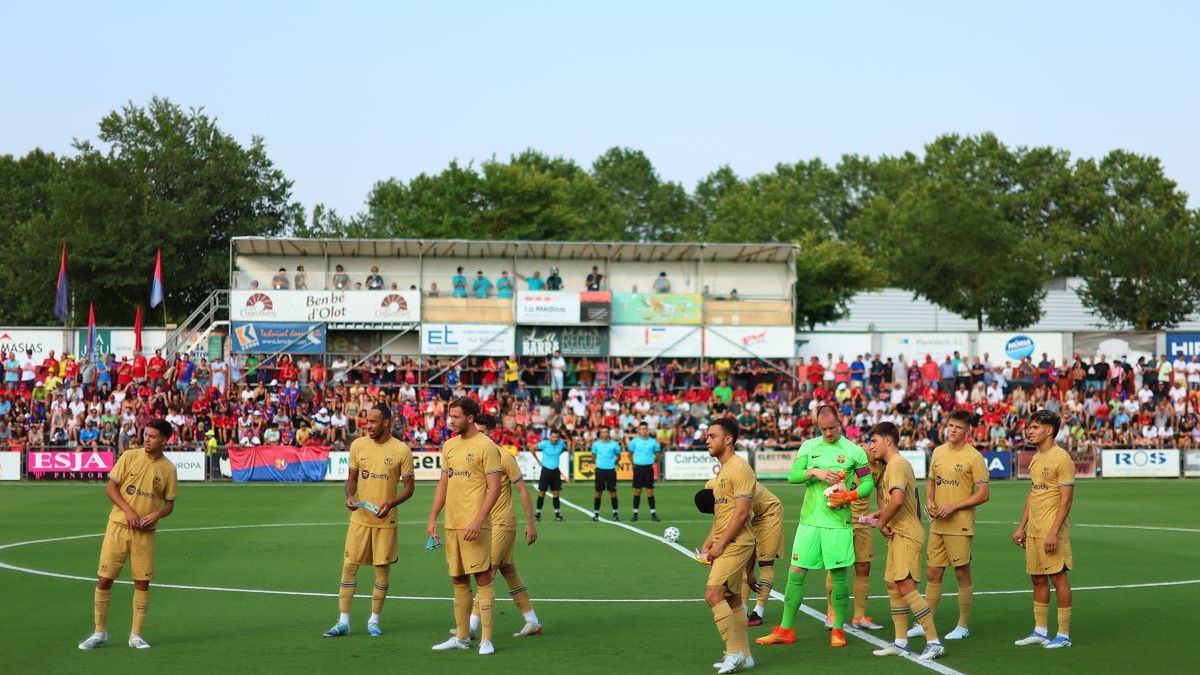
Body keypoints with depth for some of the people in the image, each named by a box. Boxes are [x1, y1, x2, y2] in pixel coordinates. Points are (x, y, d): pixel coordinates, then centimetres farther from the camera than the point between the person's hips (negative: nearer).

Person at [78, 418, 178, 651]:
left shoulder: (168, 469, 2)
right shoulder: (129, 456, 0)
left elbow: (169, 504, 9)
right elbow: (110, 487, -1)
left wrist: (157, 514, -13)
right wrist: (128, 510, -14)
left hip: (145, 532, 1)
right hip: (118, 526, 0)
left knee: (142, 583, 0)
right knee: (104, 579, 0)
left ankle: (136, 635, 12)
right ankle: (100, 633, 14)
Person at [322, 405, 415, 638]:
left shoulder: (402, 451, -7)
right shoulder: (358, 445, 2)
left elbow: (408, 486, -2)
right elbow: (352, 477, 12)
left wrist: (390, 504, -18)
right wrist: (349, 496, -9)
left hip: (385, 520, -2)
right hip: (359, 517, 2)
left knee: (383, 570, 4)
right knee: (349, 566, -1)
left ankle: (374, 621, 18)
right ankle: (343, 622, 6)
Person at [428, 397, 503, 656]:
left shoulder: (486, 446, -8)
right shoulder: (449, 446, 14)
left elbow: (494, 488, -11)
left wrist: (478, 520, -19)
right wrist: (432, 518, 13)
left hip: (474, 525, -7)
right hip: (451, 524, 7)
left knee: (482, 577, -5)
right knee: (458, 580, 11)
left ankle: (486, 639, -2)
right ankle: (461, 637, 18)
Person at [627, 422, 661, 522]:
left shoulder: (653, 441, 3)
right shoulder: (634, 441, 1)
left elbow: (657, 454, 14)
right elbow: (630, 453, 10)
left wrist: (654, 462, 4)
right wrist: (633, 464, 3)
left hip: (648, 468, 0)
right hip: (638, 468, 0)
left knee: (650, 491, 1)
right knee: (637, 491, 1)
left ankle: (653, 514, 5)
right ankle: (635, 514, 6)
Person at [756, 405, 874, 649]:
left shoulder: (854, 451, 1)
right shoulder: (809, 446, 7)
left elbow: (868, 483, 4)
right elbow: (792, 475, 1)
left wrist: (848, 497, -12)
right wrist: (814, 472, -15)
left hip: (839, 522, -2)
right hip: (809, 519, 2)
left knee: (839, 574, 1)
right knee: (796, 572, 0)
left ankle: (838, 630, 14)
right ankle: (785, 630, 8)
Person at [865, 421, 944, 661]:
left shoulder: (897, 464, -15)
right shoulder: (895, 464, 18)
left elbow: (897, 499, -29)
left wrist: (882, 522, -16)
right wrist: (881, 514, 12)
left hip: (906, 535, -11)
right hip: (899, 535, 11)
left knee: (906, 587, -14)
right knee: (893, 586, 13)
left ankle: (934, 642, -12)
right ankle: (900, 643, 18)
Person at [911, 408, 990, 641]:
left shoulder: (973, 457, -8)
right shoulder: (938, 452, 11)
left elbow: (984, 493, -10)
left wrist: (954, 506, -16)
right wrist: (929, 501, 2)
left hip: (960, 526, -6)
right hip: (937, 525, 6)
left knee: (962, 574, 3)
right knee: (932, 574, 9)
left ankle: (963, 626, 12)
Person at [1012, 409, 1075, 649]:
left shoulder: (1062, 458, -12)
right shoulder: (1036, 458, 14)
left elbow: (1066, 500, -16)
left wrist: (1053, 532, -21)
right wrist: (1021, 526, 18)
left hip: (1052, 532, -8)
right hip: (1033, 531, 8)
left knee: (1058, 577, -3)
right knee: (1038, 579, 11)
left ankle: (1063, 634, 4)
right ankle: (1040, 631, 18)